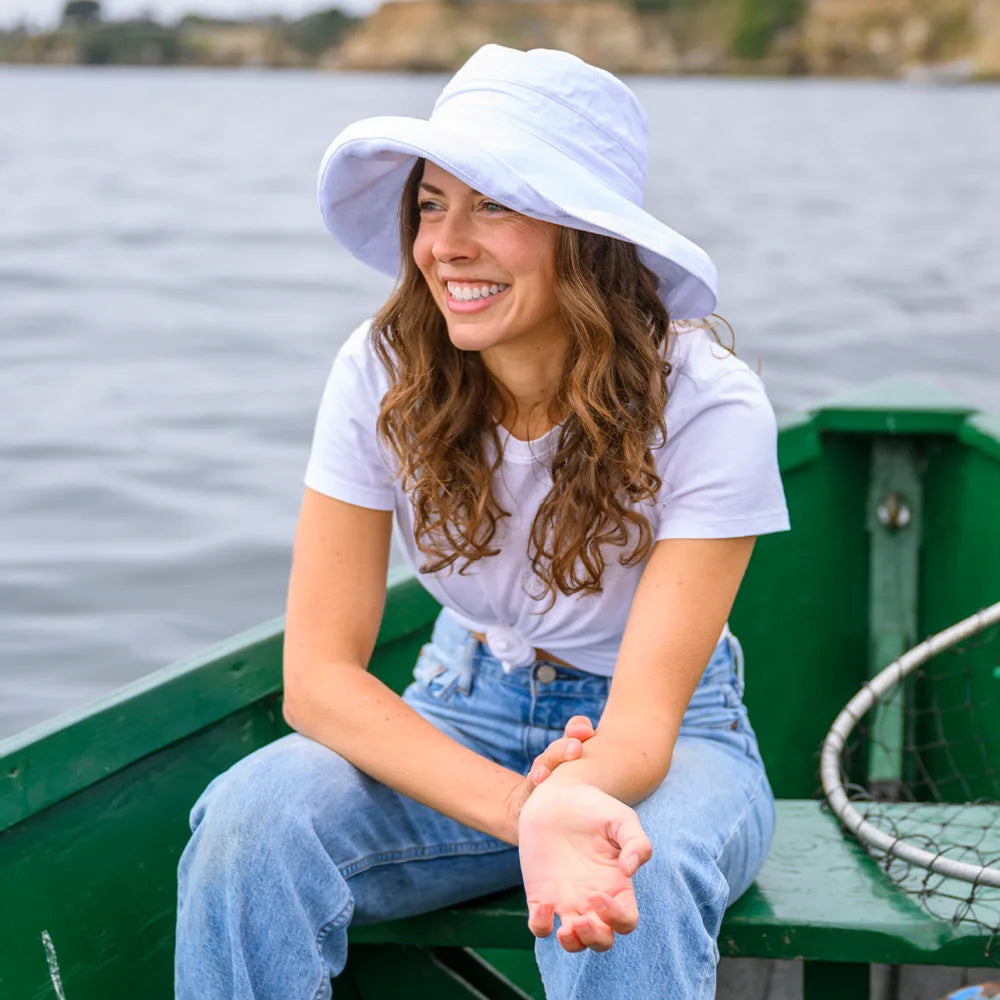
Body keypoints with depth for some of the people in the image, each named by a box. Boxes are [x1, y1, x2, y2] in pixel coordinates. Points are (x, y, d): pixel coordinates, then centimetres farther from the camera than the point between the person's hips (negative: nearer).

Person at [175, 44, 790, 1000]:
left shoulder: (709, 407, -21)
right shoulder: (382, 373, -14)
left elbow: (644, 717, -25)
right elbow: (318, 673, -17)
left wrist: (570, 801, -51)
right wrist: (518, 804, -34)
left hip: (666, 738, -2)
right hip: (463, 721, 3)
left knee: (638, 876, -37)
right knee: (251, 818, -26)